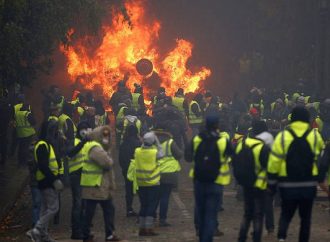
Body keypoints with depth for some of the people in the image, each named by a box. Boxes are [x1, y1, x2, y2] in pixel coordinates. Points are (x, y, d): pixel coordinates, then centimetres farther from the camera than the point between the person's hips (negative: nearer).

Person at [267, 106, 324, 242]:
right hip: (309, 185, 0)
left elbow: (274, 162, -6)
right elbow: (321, 154, 16)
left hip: (288, 185, 0)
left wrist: (272, 182, 2)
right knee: (305, 216, 13)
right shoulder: (315, 136, -2)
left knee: (286, 214, 9)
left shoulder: (282, 136, -6)